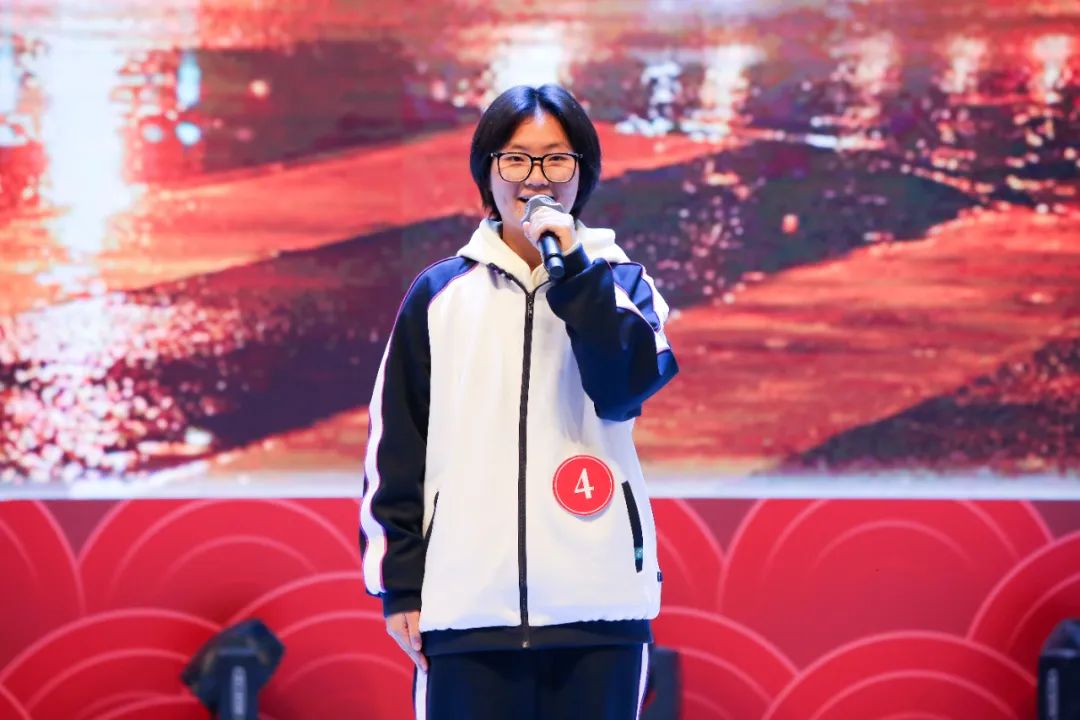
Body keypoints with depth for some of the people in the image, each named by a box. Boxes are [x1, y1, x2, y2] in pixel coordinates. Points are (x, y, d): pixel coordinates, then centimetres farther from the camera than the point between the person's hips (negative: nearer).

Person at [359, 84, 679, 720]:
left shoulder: (618, 282, 9)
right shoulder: (440, 293, 10)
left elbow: (627, 385, -11)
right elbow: (396, 446, 10)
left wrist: (571, 267, -13)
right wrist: (400, 581, 4)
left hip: (598, 599, 0)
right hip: (468, 602, 0)